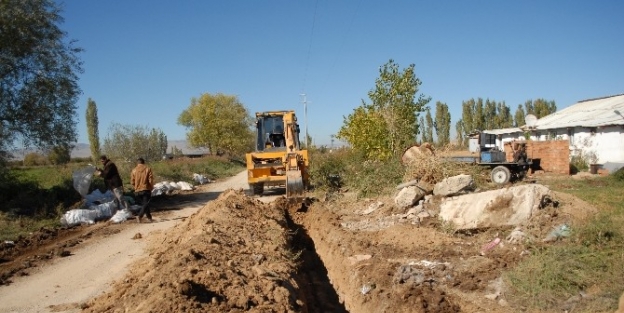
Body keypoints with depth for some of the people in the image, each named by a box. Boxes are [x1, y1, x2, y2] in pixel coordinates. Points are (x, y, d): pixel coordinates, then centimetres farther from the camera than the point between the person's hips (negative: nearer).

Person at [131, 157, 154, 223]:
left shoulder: (134, 170, 3)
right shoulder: (148, 169, -2)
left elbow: (132, 182, 2)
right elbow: (151, 180, -8)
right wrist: (151, 188, 7)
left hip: (137, 191, 3)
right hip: (146, 190, -3)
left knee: (143, 204, 16)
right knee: (145, 204, -3)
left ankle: (149, 217, 21)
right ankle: (139, 216, -23)